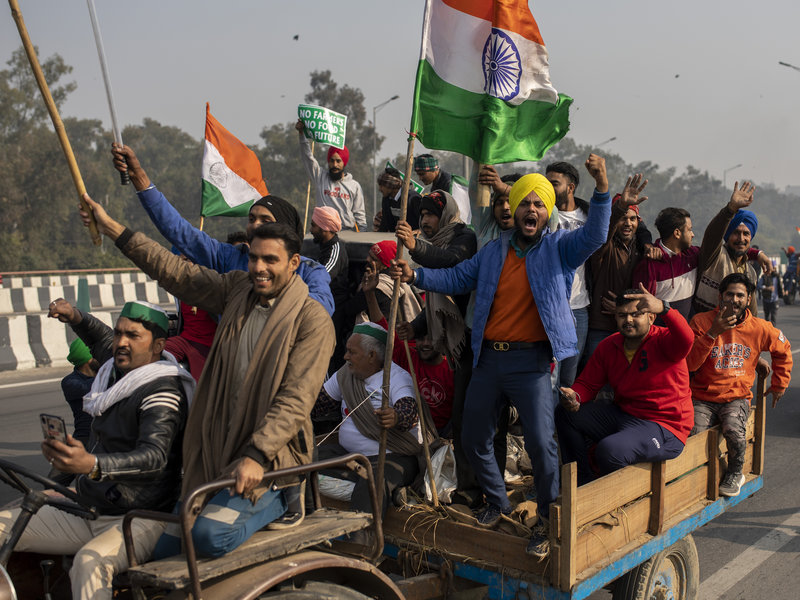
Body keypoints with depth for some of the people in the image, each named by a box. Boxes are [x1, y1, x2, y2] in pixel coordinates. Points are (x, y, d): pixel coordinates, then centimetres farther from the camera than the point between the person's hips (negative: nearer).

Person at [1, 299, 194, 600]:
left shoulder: (163, 392, -17)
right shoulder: (116, 369, 9)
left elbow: (154, 456, -33)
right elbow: (101, 338, 33)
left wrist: (92, 465, -50)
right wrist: (75, 317, 12)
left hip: (139, 519, -9)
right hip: (88, 510, 9)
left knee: (89, 561, -37)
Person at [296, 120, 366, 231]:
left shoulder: (354, 186, 12)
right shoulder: (321, 178, 12)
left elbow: (359, 215, 13)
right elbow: (308, 157, 4)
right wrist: (301, 134, -6)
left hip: (348, 231, 0)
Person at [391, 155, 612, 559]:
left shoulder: (560, 248, 2)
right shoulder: (494, 251, 15)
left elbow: (594, 235, -14)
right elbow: (457, 278, 15)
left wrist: (601, 187, -28)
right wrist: (416, 276, 0)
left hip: (531, 362, -5)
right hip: (488, 359, 5)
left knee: (540, 443, -13)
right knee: (474, 440, 13)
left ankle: (547, 522, 9)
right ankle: (497, 503, 37)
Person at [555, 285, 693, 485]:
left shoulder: (663, 341, -13)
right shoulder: (608, 346, 6)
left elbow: (685, 340, -38)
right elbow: (587, 384, 11)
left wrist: (663, 308, -55)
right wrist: (574, 396, -14)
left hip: (664, 427, -7)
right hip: (622, 415, 7)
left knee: (609, 449, -31)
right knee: (566, 413, -1)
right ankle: (582, 482, 13)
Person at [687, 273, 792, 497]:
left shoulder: (759, 328, 2)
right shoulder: (702, 321, -5)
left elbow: (783, 349, 24)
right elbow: (689, 363, -14)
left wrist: (780, 383, 27)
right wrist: (712, 333, -22)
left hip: (737, 397, 1)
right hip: (703, 398, -1)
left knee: (734, 430, -30)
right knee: (694, 433, -28)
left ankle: (735, 474, 2)